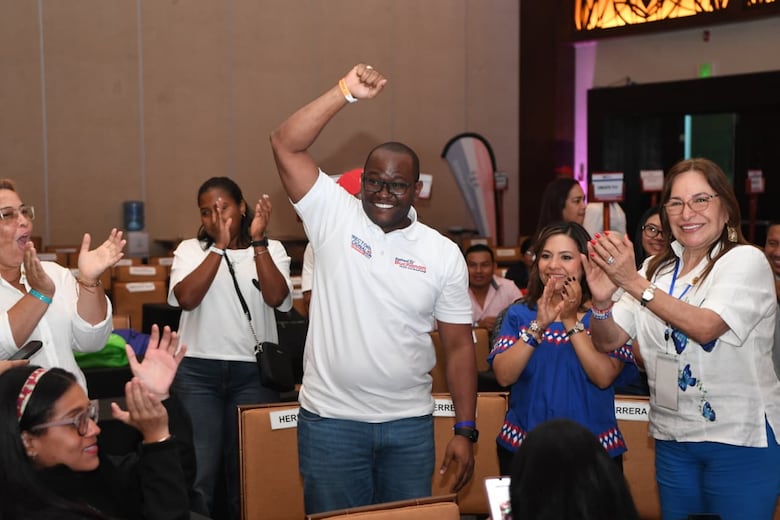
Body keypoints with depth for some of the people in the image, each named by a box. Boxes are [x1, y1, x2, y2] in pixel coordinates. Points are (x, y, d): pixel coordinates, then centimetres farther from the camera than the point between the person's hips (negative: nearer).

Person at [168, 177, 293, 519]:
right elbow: (185, 298, -11)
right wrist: (219, 246, -14)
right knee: (196, 475, -4)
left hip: (253, 371, 0)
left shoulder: (271, 250, 6)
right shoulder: (190, 250, 7)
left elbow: (276, 298, -12)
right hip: (198, 371, 0)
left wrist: (257, 241, -16)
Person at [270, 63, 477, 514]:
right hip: (331, 418, -1)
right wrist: (346, 93, -20)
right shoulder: (334, 216, -2)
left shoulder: (444, 254, 1)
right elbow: (286, 144, -12)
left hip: (410, 424, 2)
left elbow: (460, 346, 3)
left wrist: (465, 431, -1)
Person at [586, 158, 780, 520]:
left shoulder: (745, 261, -9)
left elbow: (705, 327, -25)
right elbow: (608, 342, 2)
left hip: (740, 439, -5)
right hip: (672, 439, 5)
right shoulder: (654, 269, 7)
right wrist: (602, 301, -19)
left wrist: (634, 284, -31)